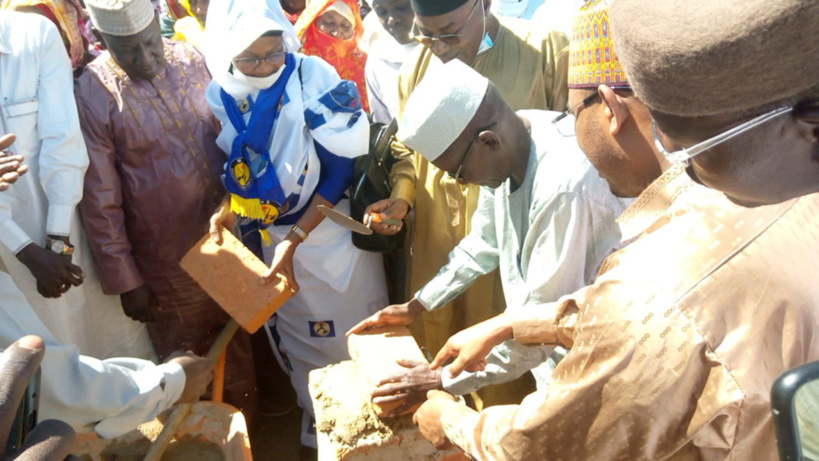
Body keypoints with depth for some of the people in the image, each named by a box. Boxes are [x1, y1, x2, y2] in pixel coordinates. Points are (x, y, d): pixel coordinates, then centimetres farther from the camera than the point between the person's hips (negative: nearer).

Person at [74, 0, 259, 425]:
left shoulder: (191, 59, -2)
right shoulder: (92, 95, -16)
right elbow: (100, 200, -12)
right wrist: (125, 280, -8)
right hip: (168, 261, -4)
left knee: (238, 346, 22)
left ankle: (248, 434, 47)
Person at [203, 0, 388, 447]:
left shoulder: (312, 76, -17)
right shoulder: (220, 96, -5)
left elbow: (340, 171, -15)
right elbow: (240, 172, 7)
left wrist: (295, 240, -19)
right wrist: (224, 214, -12)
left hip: (330, 236, -4)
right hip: (268, 241, 4)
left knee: (352, 345, 11)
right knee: (297, 348, 20)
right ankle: (318, 430, 44)